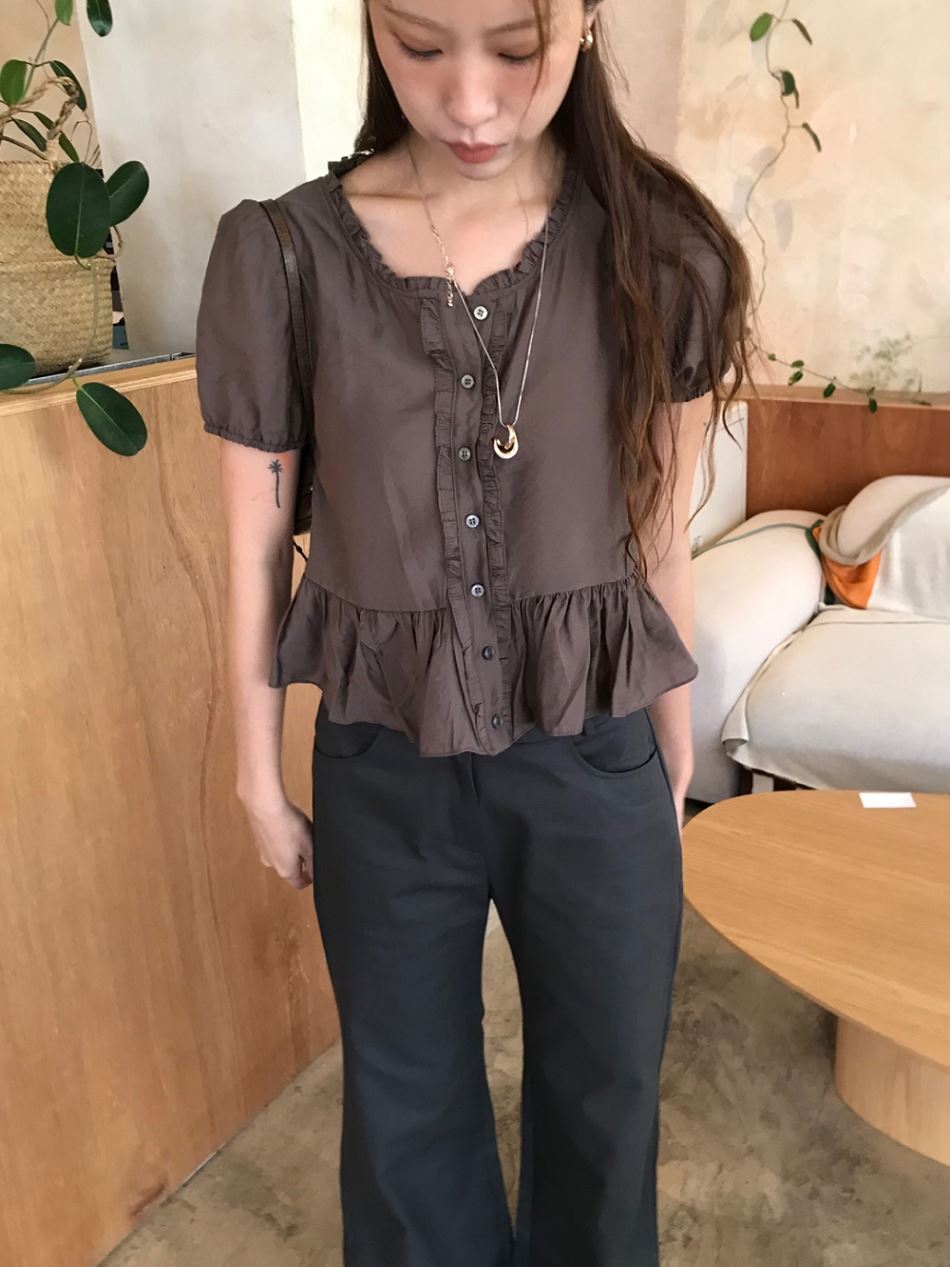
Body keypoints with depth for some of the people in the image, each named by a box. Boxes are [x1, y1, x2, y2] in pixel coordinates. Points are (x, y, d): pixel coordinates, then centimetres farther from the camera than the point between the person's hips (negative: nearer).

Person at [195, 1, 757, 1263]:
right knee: (408, 1102, 22)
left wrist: (675, 745, 9)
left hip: (595, 765, 1)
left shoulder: (660, 250, -9)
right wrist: (260, 777, 4)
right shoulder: (281, 256, -11)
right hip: (384, 773, 0)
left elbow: (662, 537, 0)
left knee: (605, 1093, 23)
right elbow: (255, 551, -4)